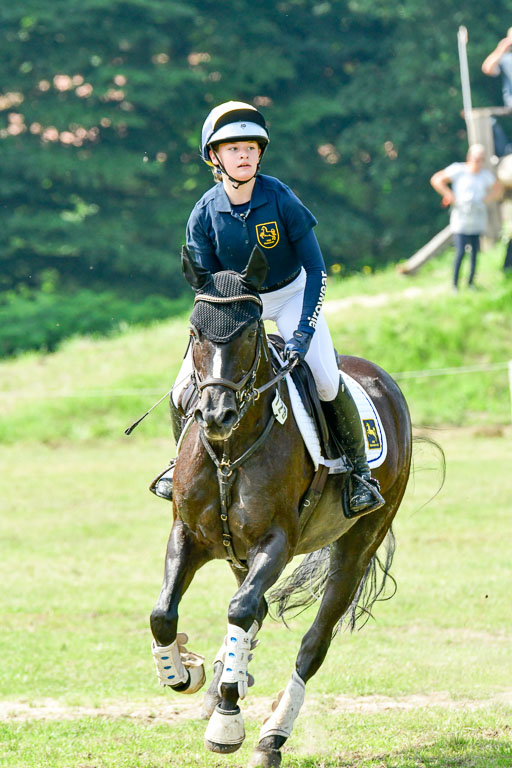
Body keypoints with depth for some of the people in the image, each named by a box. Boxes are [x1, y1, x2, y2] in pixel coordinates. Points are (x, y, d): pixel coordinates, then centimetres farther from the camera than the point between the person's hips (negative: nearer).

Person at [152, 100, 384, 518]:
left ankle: (359, 468, 1)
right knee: (185, 389, -10)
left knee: (326, 382, -21)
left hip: (291, 295, -2)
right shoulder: (205, 214, -16)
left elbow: (316, 269, -18)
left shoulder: (281, 200, -23)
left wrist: (304, 332, -26)